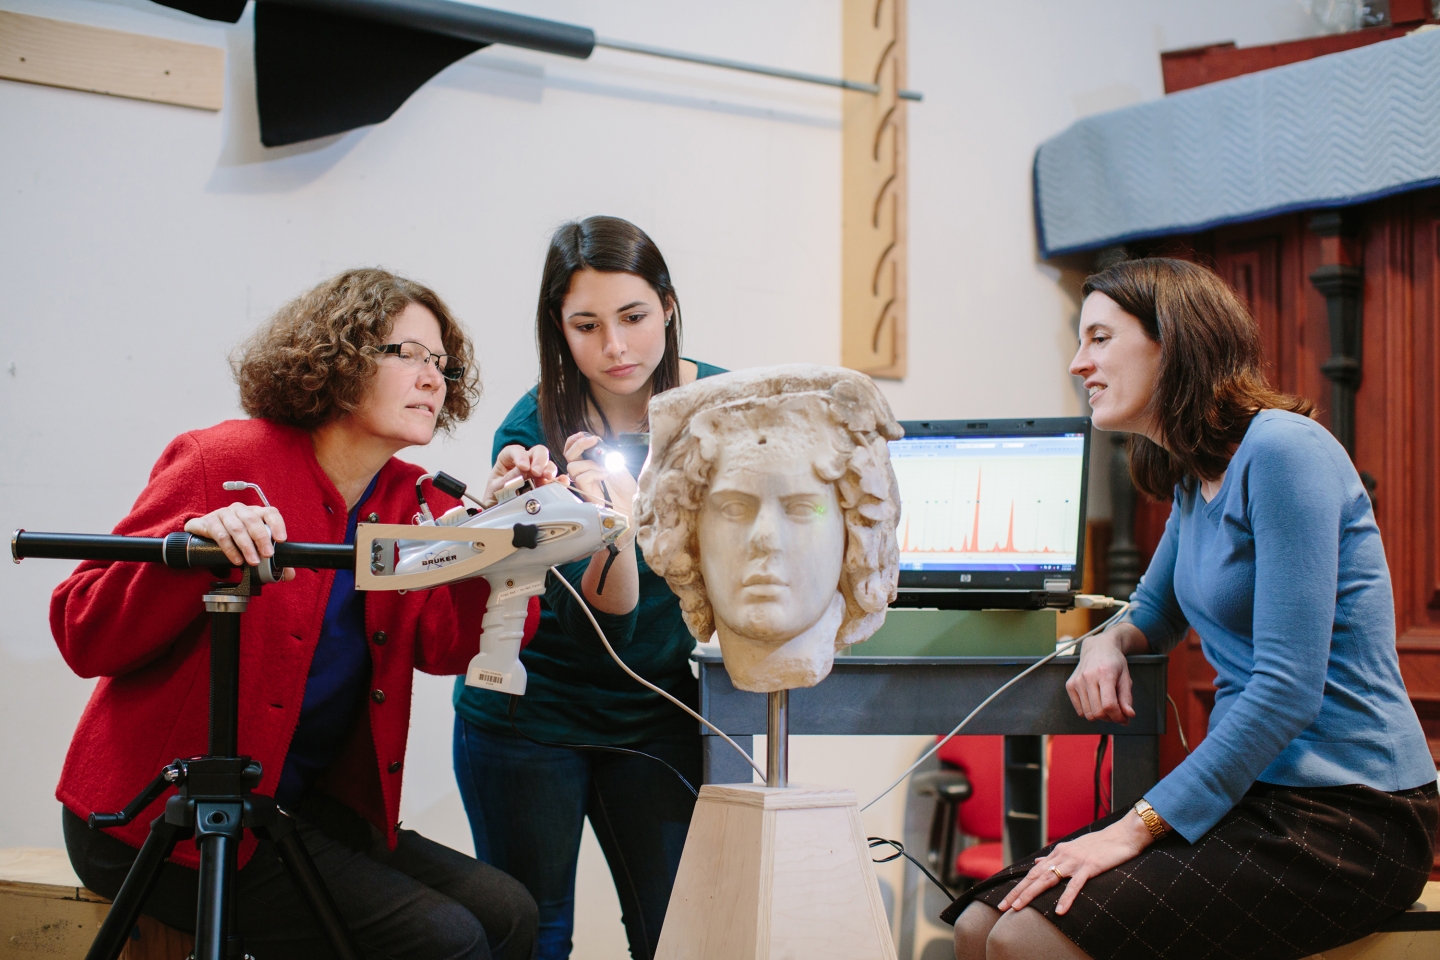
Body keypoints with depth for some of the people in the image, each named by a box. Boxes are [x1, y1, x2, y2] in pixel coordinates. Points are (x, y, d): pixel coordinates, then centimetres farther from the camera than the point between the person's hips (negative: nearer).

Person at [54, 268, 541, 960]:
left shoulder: (415, 501, 8)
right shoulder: (224, 460, -10)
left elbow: (445, 644, -11)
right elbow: (82, 636, -14)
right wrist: (195, 542, -29)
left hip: (311, 809, 7)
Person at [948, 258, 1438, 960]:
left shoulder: (1281, 451, -15)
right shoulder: (1196, 481, 14)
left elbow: (1288, 690, -21)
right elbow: (1155, 615, 32)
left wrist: (1137, 827, -21)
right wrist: (1107, 642, 7)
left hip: (1344, 818, -8)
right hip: (1256, 795, 9)